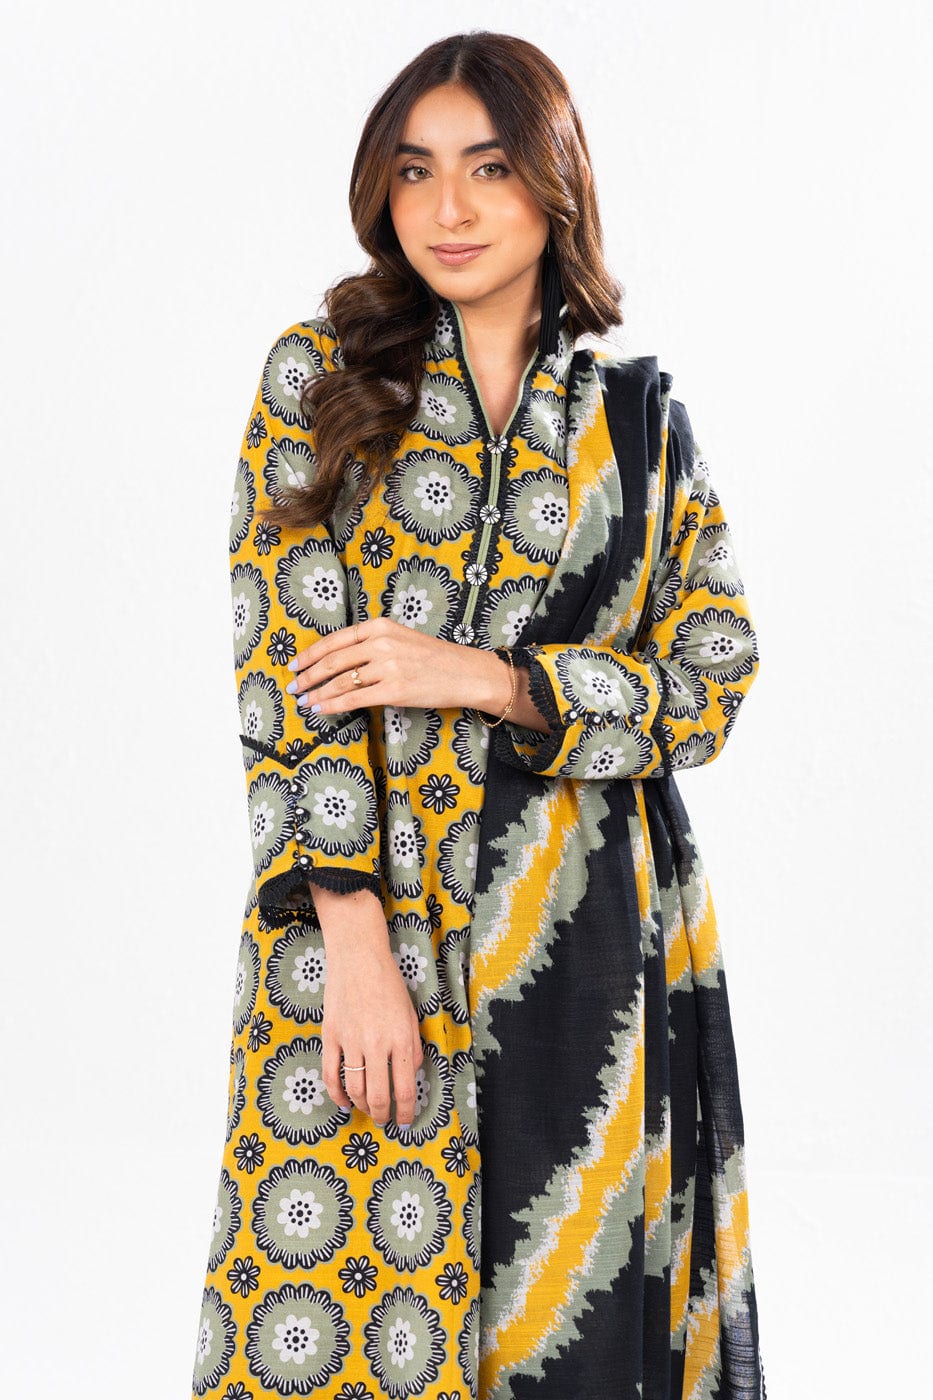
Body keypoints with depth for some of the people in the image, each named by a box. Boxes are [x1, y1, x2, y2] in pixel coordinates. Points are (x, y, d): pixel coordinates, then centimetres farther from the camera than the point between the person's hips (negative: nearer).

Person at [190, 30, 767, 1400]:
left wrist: (485, 678, -13)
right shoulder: (321, 373, 2)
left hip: (583, 929, 2)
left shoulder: (639, 415, 7)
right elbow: (286, 670, -6)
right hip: (354, 908, -1)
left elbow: (710, 676, 3)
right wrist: (354, 940, -14)